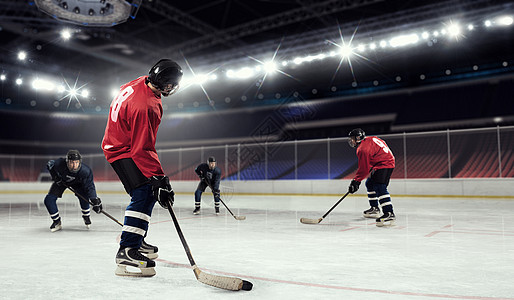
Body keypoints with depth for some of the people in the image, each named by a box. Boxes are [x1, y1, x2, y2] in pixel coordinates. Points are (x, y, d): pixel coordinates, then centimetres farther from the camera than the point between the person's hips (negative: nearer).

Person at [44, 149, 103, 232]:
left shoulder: (85, 171, -37)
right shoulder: (59, 164, -37)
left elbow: (89, 186, -31)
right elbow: (49, 164, -13)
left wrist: (95, 200, -41)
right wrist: (55, 176, -19)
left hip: (76, 182, -1)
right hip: (61, 180, 1)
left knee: (83, 195, -27)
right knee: (49, 200, -13)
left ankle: (86, 216, 0)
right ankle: (57, 222, 7)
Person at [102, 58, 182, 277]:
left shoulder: (142, 83, -4)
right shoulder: (145, 107, -33)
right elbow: (143, 149, -35)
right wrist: (160, 179, -36)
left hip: (127, 142, 11)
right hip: (122, 151, -11)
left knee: (150, 193, 16)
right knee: (143, 194, -22)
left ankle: (137, 239, 28)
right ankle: (127, 251, -24)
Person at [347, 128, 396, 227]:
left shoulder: (363, 149, -17)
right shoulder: (370, 139, 12)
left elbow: (363, 169, -18)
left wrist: (356, 181, -13)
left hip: (384, 164, -11)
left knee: (379, 187, -23)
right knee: (370, 183, 19)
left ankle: (389, 213, -30)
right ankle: (374, 209, 27)